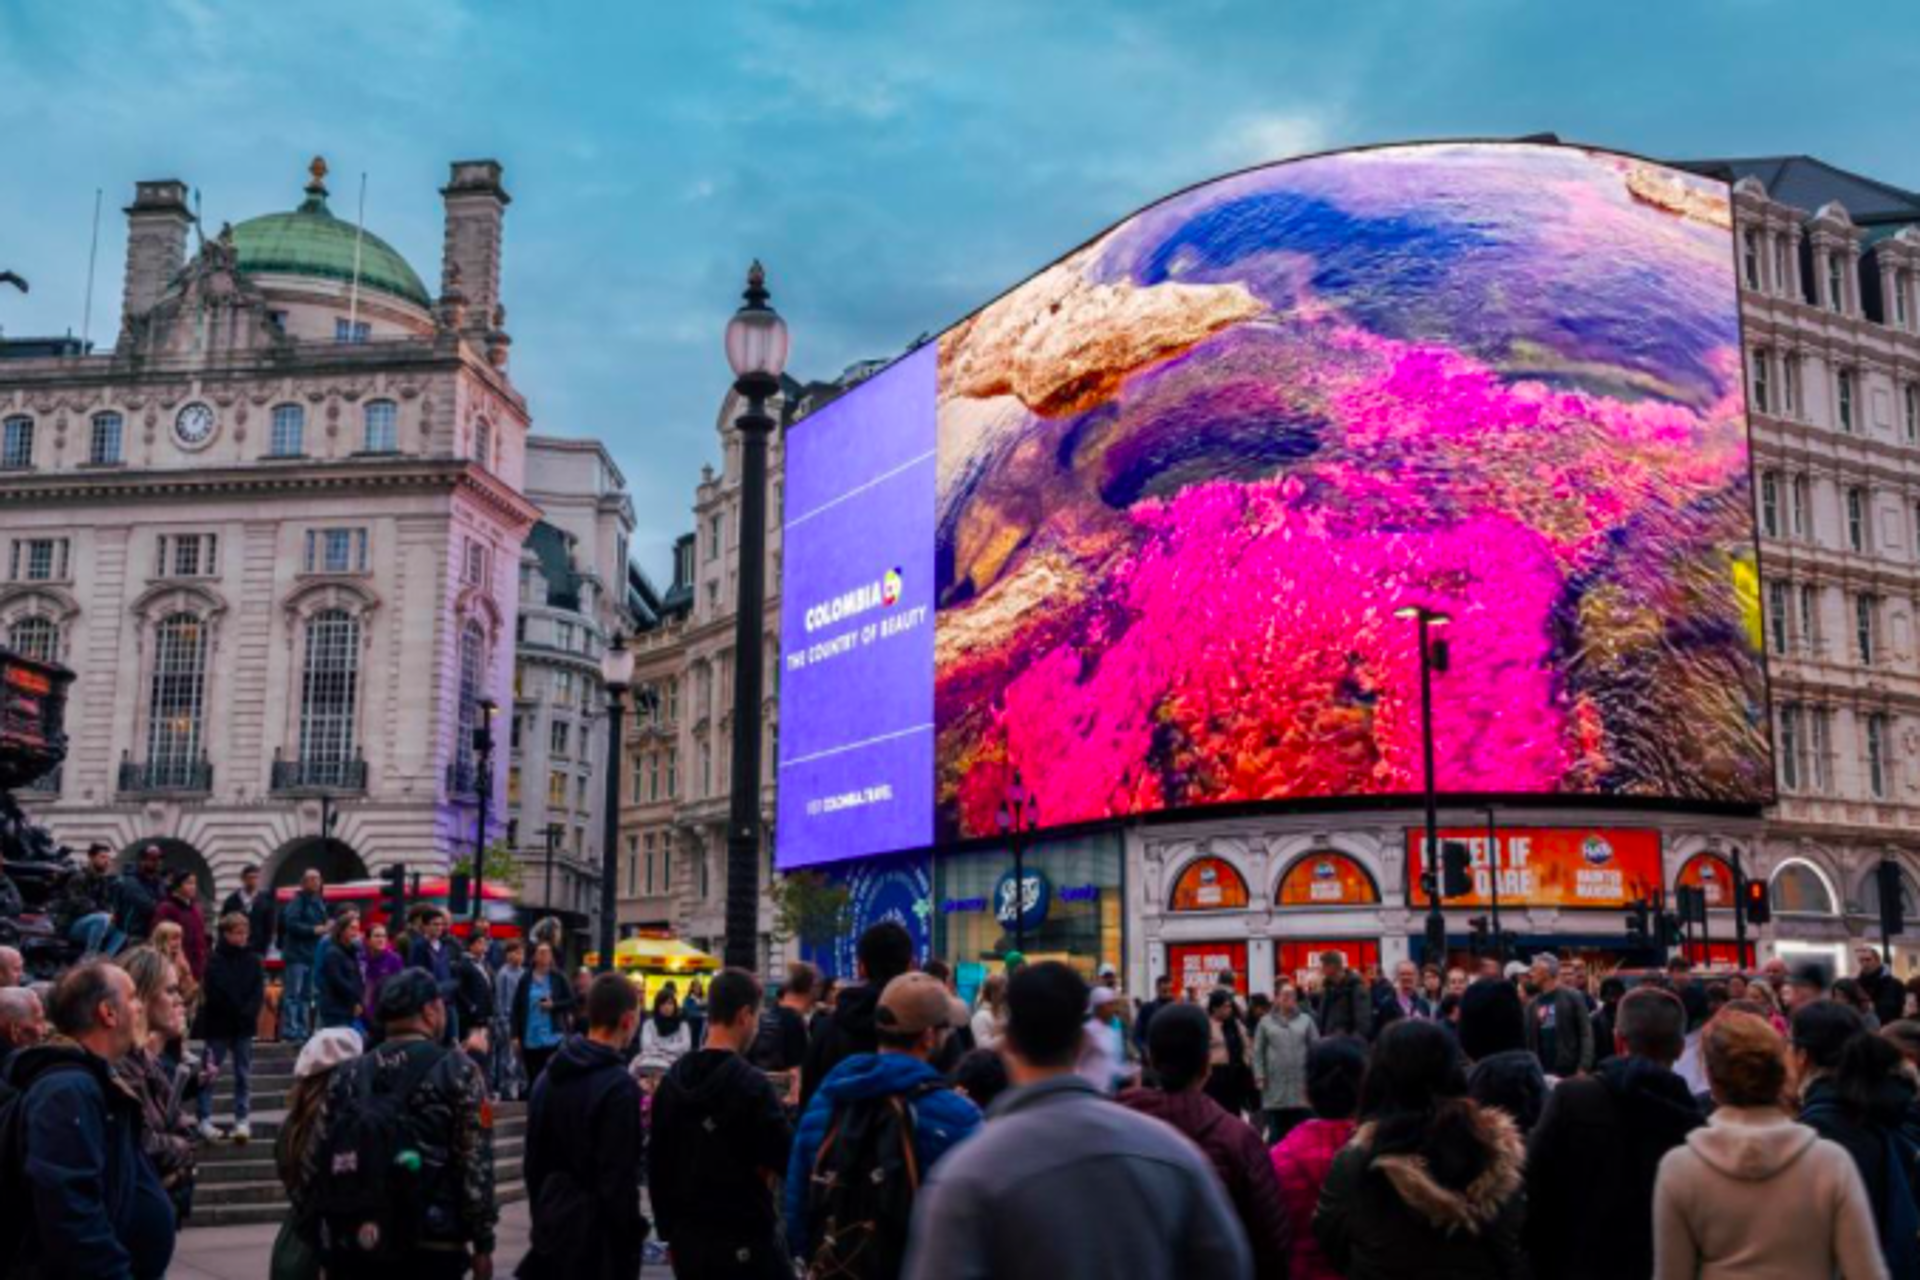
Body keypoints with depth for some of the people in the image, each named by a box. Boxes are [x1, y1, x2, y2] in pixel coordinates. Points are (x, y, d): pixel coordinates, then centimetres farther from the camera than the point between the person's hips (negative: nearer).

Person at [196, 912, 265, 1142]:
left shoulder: (253, 960, 3)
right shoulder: (216, 960, -7)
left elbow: (259, 991, 0)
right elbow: (215, 994, -13)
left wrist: (248, 1013, -15)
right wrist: (240, 1012, -15)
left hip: (244, 1026, 3)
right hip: (218, 1024, -3)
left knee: (244, 1075, 6)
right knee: (210, 1073, 3)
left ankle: (242, 1120, 10)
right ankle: (205, 1119, 10)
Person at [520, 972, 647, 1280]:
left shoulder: (549, 1076, 7)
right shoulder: (619, 1086, -18)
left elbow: (533, 1160, 14)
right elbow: (619, 1179, -19)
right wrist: (630, 1241, -11)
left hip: (554, 1225, 8)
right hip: (596, 1232, -8)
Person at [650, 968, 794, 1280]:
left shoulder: (673, 1079, 6)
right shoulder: (751, 1084, -15)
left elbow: (656, 1163, 12)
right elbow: (789, 1160, -15)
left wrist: (669, 1230, 19)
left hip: (688, 1237, 7)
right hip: (745, 1239, -7)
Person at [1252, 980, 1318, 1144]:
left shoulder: (1306, 1020, 10)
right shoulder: (1266, 1022, 9)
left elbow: (1316, 1049, 7)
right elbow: (1258, 1052, 6)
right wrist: (1259, 1076, -3)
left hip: (1300, 1087, 1)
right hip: (1274, 1087, 0)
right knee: (1276, 1130, 2)